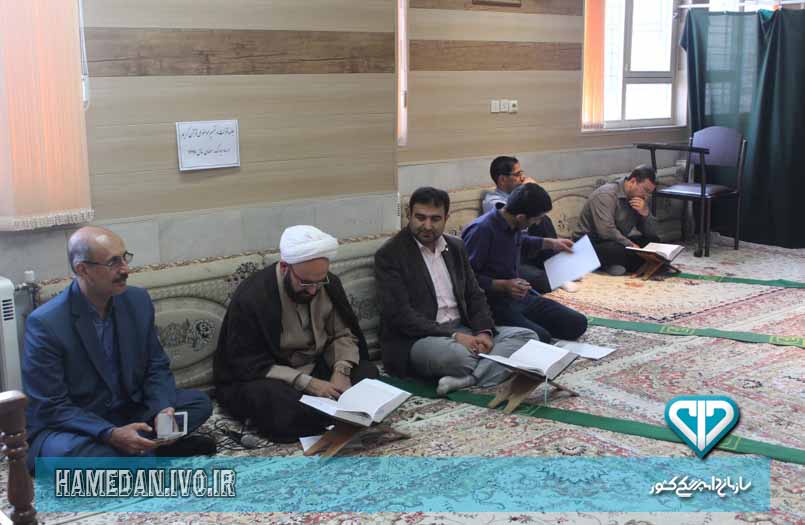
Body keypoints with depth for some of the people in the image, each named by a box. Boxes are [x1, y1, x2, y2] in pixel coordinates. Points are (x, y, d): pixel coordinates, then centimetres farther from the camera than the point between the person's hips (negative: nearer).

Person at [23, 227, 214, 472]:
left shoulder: (138, 300, -5)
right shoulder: (45, 323, -21)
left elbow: (157, 367, 4)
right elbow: (49, 407, -20)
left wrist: (162, 409, -17)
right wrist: (111, 434, -32)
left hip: (128, 413, 4)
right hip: (71, 427, -4)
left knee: (199, 403, -9)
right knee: (62, 452, -37)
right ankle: (152, 449, -16)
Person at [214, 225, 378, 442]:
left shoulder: (330, 285, -4)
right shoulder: (250, 298, -22)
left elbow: (343, 334, 5)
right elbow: (249, 365, -21)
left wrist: (341, 371, -17)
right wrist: (307, 383, -28)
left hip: (316, 369, 5)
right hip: (259, 379, -5)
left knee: (368, 374, -13)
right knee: (278, 400, -37)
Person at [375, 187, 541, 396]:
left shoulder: (455, 247, 13)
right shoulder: (389, 255, -7)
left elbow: (474, 295, 14)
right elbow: (399, 314, -15)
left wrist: (484, 332, -8)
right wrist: (453, 336, -21)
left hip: (463, 331, 7)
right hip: (417, 339, -7)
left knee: (527, 337, -10)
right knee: (458, 354, -38)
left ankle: (466, 380, -28)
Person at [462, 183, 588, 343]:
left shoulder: (513, 225, 6)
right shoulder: (481, 230, -22)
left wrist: (550, 243, 28)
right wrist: (503, 285, -26)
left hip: (521, 295, 9)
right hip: (496, 304, -9)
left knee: (578, 323, -1)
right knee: (541, 338, -30)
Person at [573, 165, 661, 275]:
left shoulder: (639, 200, 6)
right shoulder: (606, 195, -19)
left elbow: (652, 233, 4)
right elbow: (606, 231, -31)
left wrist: (645, 213, -14)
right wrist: (631, 245, -26)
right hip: (589, 244, -9)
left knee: (654, 241, -4)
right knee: (619, 250, -37)